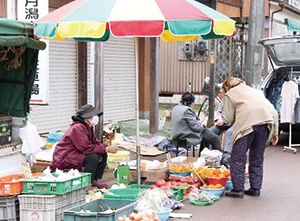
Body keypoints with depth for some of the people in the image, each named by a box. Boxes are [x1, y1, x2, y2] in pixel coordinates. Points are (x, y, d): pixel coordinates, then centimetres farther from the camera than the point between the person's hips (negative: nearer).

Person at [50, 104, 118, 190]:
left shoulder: (88, 127, 11)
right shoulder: (78, 128, -22)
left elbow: (95, 143, 13)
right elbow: (86, 148, -28)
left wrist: (107, 147, -7)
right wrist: (106, 149, -22)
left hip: (76, 155, 10)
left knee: (103, 155, 5)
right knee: (93, 157, -29)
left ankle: (94, 180, 8)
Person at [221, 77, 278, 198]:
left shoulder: (229, 94, 19)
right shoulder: (255, 91, 34)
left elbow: (228, 118, 8)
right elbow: (274, 112, 24)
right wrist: (274, 132, 23)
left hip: (247, 123, -6)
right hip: (265, 121, 6)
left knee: (238, 158, 2)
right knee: (257, 158, 17)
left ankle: (237, 189, 0)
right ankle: (255, 188, 18)